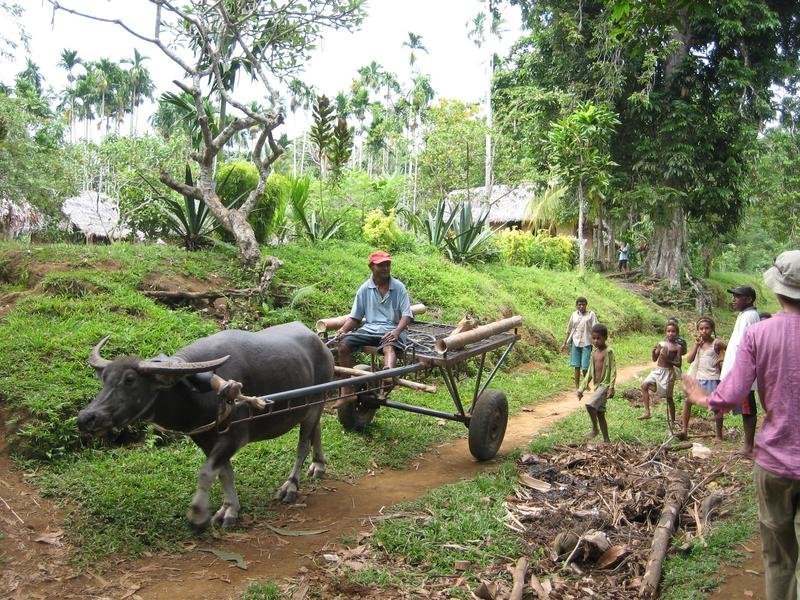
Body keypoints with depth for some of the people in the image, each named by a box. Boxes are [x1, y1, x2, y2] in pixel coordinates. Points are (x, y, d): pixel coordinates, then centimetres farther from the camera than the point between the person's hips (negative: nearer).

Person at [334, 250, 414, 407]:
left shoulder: (399, 287, 5)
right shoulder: (365, 289, 11)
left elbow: (407, 315, -2)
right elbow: (354, 317, 14)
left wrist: (396, 331, -22)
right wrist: (342, 329, -7)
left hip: (391, 329, -3)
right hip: (369, 329, 3)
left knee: (389, 347, -37)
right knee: (343, 344, -21)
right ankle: (347, 392, -19)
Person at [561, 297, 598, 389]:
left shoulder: (591, 314, -2)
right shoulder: (574, 315, 8)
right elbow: (569, 330, 15)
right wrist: (564, 343, 16)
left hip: (586, 343, -3)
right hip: (575, 343, 3)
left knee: (585, 366, -3)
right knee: (577, 366, 6)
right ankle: (577, 386, 14)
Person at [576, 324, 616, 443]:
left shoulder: (608, 351, -10)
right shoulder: (594, 352, 11)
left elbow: (613, 370, -12)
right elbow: (590, 371, 16)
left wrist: (611, 387, -22)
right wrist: (581, 388, 13)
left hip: (605, 385, -8)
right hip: (597, 386, 8)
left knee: (590, 405, -26)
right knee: (600, 414, 10)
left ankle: (595, 429, -7)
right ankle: (606, 440, 19)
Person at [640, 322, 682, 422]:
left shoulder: (677, 347, -7)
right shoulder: (661, 344, 4)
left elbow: (678, 364, -9)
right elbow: (655, 359, 10)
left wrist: (668, 360, -23)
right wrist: (653, 351, -10)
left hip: (668, 372, -5)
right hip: (657, 370, 5)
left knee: (668, 397, 2)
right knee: (644, 385, -10)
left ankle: (672, 421, 16)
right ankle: (647, 412, -3)